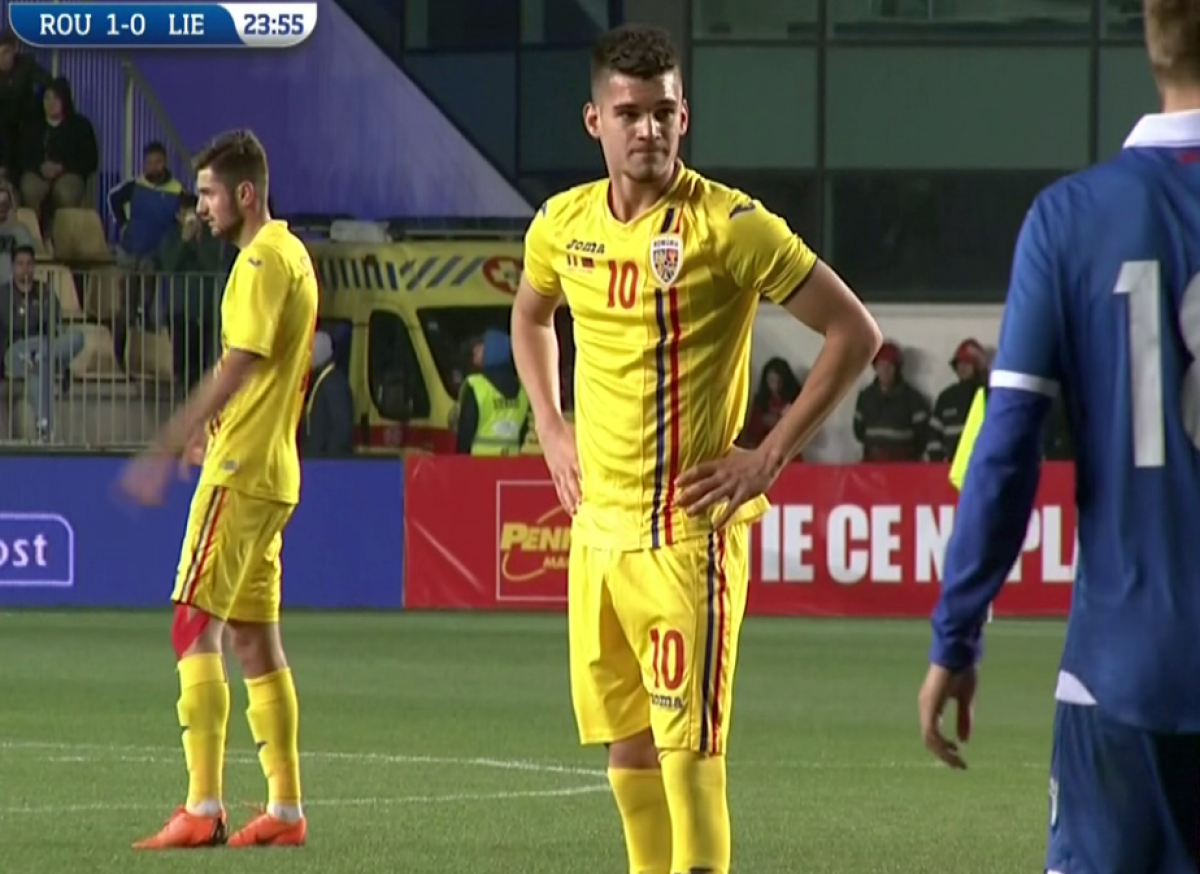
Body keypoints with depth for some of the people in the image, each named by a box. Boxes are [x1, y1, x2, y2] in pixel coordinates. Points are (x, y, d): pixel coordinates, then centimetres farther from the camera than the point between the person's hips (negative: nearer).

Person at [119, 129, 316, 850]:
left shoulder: (263, 260, -14)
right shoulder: (292, 253, 17)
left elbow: (237, 368, -21)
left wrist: (165, 452, -22)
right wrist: (213, 430, 21)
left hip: (240, 468, -10)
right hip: (273, 470, 10)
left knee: (195, 626, -11)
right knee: (254, 634, 12)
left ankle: (204, 808, -16)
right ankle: (286, 809, 13)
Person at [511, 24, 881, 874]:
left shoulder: (729, 225, -12)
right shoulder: (564, 224, 6)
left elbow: (855, 332, -10)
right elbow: (531, 316, 30)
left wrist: (769, 458, -12)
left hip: (687, 530, -6)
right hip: (598, 525, 6)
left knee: (687, 747, -9)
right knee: (626, 747, 11)